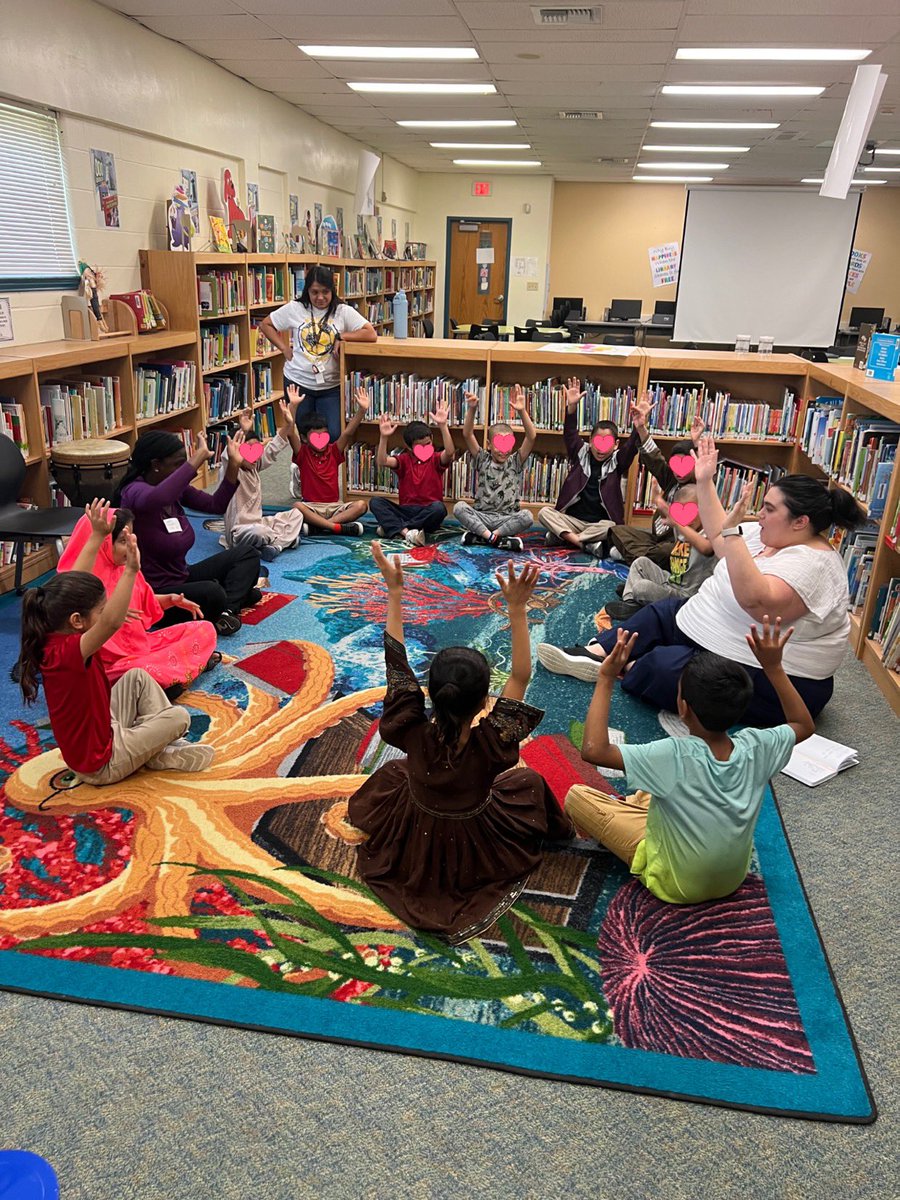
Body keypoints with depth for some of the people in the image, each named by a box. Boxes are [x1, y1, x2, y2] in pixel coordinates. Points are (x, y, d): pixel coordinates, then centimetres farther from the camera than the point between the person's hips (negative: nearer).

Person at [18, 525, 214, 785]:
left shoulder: (57, 637, -8)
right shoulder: (66, 652, -36)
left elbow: (75, 582, 6)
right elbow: (111, 622, -55)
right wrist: (130, 570, -57)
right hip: (101, 765, -10)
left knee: (137, 677, 18)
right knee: (179, 717, -10)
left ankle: (160, 739, 18)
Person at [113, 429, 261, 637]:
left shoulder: (176, 489, 2)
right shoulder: (134, 492, -21)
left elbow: (216, 505, 9)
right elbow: (157, 499, -46)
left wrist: (233, 465, -4)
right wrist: (199, 457, -40)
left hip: (181, 578, 10)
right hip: (153, 594, -10)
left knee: (246, 553, 8)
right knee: (212, 594, -37)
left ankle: (228, 609, -13)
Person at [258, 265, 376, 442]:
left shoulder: (343, 311, -3)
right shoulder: (294, 308, 0)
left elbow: (371, 334, -10)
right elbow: (265, 324, 10)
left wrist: (341, 336, -15)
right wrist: (284, 348, 1)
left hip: (331, 386, -1)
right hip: (298, 383, 1)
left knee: (334, 435, -9)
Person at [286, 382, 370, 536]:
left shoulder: (334, 452, 7)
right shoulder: (302, 454, 0)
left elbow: (348, 432, -6)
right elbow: (291, 433, -16)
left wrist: (362, 410, -20)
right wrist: (293, 406, -28)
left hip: (334, 506, 3)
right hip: (311, 507, -3)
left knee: (361, 505, -24)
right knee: (297, 507, -35)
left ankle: (317, 525, -29)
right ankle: (338, 527, -37)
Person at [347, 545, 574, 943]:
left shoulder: (414, 736, -33)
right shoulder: (490, 744, -37)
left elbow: (396, 663, -26)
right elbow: (521, 676, -31)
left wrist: (394, 592, -24)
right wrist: (517, 609, -35)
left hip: (412, 849, 2)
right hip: (475, 855, -1)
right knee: (528, 779, 23)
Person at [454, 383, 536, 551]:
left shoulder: (515, 462, 4)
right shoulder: (482, 459, 5)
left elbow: (532, 437, -10)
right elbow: (467, 435, -8)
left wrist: (522, 411, -23)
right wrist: (472, 410, -24)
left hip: (508, 519, 0)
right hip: (482, 516, 0)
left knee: (526, 516, -31)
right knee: (459, 507, -27)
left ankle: (479, 535, -24)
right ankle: (496, 538, -31)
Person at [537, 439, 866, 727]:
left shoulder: (811, 563, -25)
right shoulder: (769, 536, 4)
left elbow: (756, 600, -41)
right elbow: (719, 537, 15)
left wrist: (734, 533, -39)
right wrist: (705, 482, 10)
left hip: (772, 682, -11)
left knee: (663, 666, -25)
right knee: (660, 613, 12)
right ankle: (596, 653, 0)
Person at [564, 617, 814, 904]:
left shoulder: (676, 756, -36)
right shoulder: (755, 747, -21)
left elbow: (593, 750, -38)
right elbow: (804, 725, 0)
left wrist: (606, 679, -33)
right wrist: (773, 668, -7)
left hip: (675, 885, -5)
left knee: (577, 796, -4)